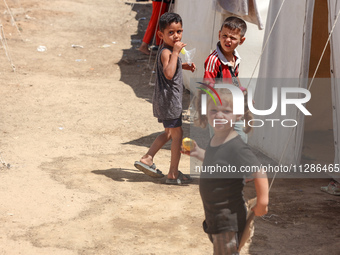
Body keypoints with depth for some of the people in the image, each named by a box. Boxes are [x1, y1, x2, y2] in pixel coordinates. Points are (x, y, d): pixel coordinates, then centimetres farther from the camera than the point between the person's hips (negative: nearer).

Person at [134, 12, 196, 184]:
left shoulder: (169, 51, 11)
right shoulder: (166, 52, -21)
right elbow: (169, 74, -37)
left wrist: (184, 66, 16)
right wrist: (175, 52, -35)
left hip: (165, 100, 10)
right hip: (168, 100, -10)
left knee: (169, 133, 22)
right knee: (177, 134, -2)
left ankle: (147, 159, 23)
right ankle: (173, 174, 4)